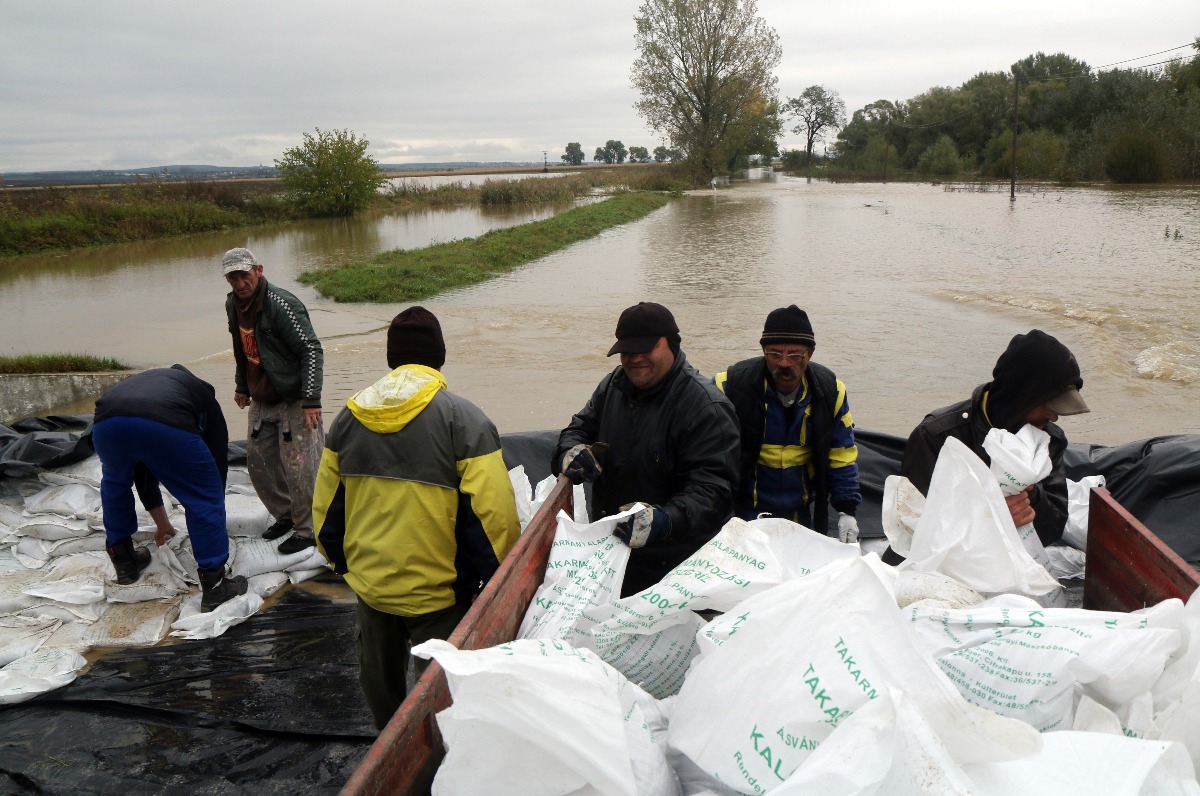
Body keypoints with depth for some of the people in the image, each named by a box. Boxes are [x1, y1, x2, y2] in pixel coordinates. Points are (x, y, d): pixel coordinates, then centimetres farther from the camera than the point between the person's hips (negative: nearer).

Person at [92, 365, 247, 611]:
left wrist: (161, 522, 62)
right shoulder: (204, 396, 36)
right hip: (166, 425, -4)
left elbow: (142, 470, 51)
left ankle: (124, 562, 45)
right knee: (206, 497, 15)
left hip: (106, 423, 4)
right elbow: (218, 461, 35)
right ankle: (214, 585, 17)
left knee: (115, 481, 36)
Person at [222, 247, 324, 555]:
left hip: (294, 399, -9)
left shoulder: (281, 304, -21)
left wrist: (311, 400, -27)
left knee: (298, 467, -7)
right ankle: (285, 515, 32)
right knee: (258, 460, 14)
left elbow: (311, 350, -23)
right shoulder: (233, 305, 6)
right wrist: (241, 386, 26)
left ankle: (307, 530, 9)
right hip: (261, 400, 9)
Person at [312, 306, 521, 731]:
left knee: (379, 678, 25)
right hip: (438, 591, -5)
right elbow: (491, 514, -19)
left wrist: (342, 560, 22)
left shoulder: (349, 416, 0)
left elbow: (326, 504, 8)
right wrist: (501, 579, -5)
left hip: (368, 582, 5)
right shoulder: (463, 418, -16)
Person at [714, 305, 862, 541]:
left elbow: (843, 456, 1)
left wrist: (847, 511, -4)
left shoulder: (830, 389, -7)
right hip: (744, 512, -2)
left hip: (804, 514, 3)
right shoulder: (732, 384, -16)